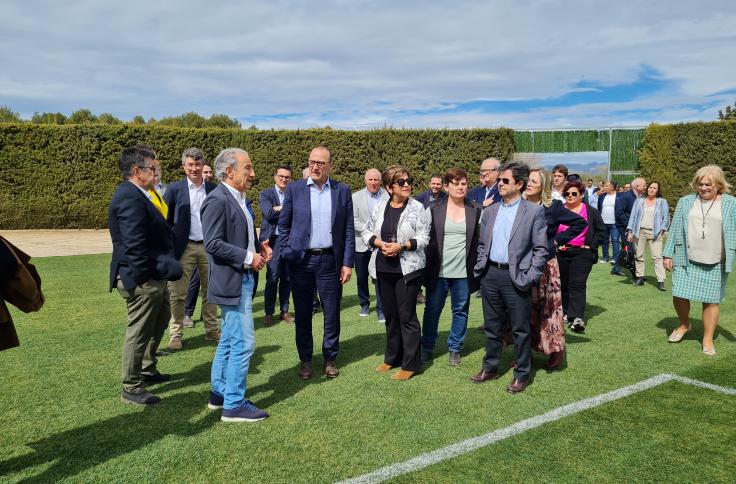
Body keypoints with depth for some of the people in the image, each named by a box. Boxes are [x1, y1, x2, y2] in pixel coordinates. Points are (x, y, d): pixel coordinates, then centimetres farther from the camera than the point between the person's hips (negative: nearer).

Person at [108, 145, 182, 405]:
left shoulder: (136, 194, 13)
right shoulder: (131, 198, -21)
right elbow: (134, 244, -27)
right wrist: (143, 276, -21)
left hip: (154, 277, 11)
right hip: (142, 280, -11)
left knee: (160, 320, 25)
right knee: (139, 331, 2)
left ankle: (147, 370, 41)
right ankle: (131, 388, 18)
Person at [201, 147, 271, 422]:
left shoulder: (239, 199, 14)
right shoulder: (217, 200, -16)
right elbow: (213, 243, -22)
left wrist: (259, 248, 4)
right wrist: (248, 258, -18)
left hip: (243, 279, 10)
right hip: (231, 282, -10)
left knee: (229, 340, 18)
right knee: (243, 342, -6)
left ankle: (219, 394, 31)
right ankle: (234, 405, 6)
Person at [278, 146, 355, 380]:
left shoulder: (342, 191, 3)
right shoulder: (294, 189, 3)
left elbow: (348, 230, 3)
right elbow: (283, 224, 7)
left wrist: (348, 262, -2)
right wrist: (287, 253, -3)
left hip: (330, 261, 0)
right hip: (301, 261, 0)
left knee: (332, 313, 7)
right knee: (303, 314, 9)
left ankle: (330, 358, 23)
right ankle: (305, 359, 23)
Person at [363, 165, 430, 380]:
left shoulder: (418, 208, -5)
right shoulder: (380, 208, 6)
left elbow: (423, 238, -8)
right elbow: (367, 232, 9)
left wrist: (401, 246, -20)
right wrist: (379, 243, -10)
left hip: (408, 269, -4)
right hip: (384, 268, 5)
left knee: (407, 315, -1)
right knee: (390, 314, 15)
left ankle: (410, 364, 11)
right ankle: (392, 358, 30)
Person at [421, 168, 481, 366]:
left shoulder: (476, 211, 1)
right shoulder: (435, 210, -1)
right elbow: (427, 240, 2)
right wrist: (426, 267, -4)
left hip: (463, 272, 1)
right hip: (438, 270, 0)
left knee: (460, 311, 11)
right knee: (432, 310, 10)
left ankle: (455, 349, 27)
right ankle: (427, 348, 25)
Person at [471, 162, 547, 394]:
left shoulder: (534, 211, -5)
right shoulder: (490, 211, 10)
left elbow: (541, 249, -6)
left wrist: (529, 277, -12)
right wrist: (479, 269, 7)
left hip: (515, 277, -5)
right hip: (490, 275, 5)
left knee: (520, 329, 6)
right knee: (492, 326, 16)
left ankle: (521, 374, 21)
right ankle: (490, 367, 30)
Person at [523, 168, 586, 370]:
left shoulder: (553, 207, -4)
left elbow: (580, 223, 2)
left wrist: (558, 240, -1)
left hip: (545, 266, -2)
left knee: (549, 309, 2)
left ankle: (556, 352, 15)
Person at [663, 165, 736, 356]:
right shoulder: (685, 202, 7)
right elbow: (675, 229, 8)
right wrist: (668, 254, 4)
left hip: (715, 263, -1)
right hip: (686, 260, 2)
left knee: (711, 300, 5)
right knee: (679, 296, 0)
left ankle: (708, 339, 19)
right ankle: (684, 324, 29)